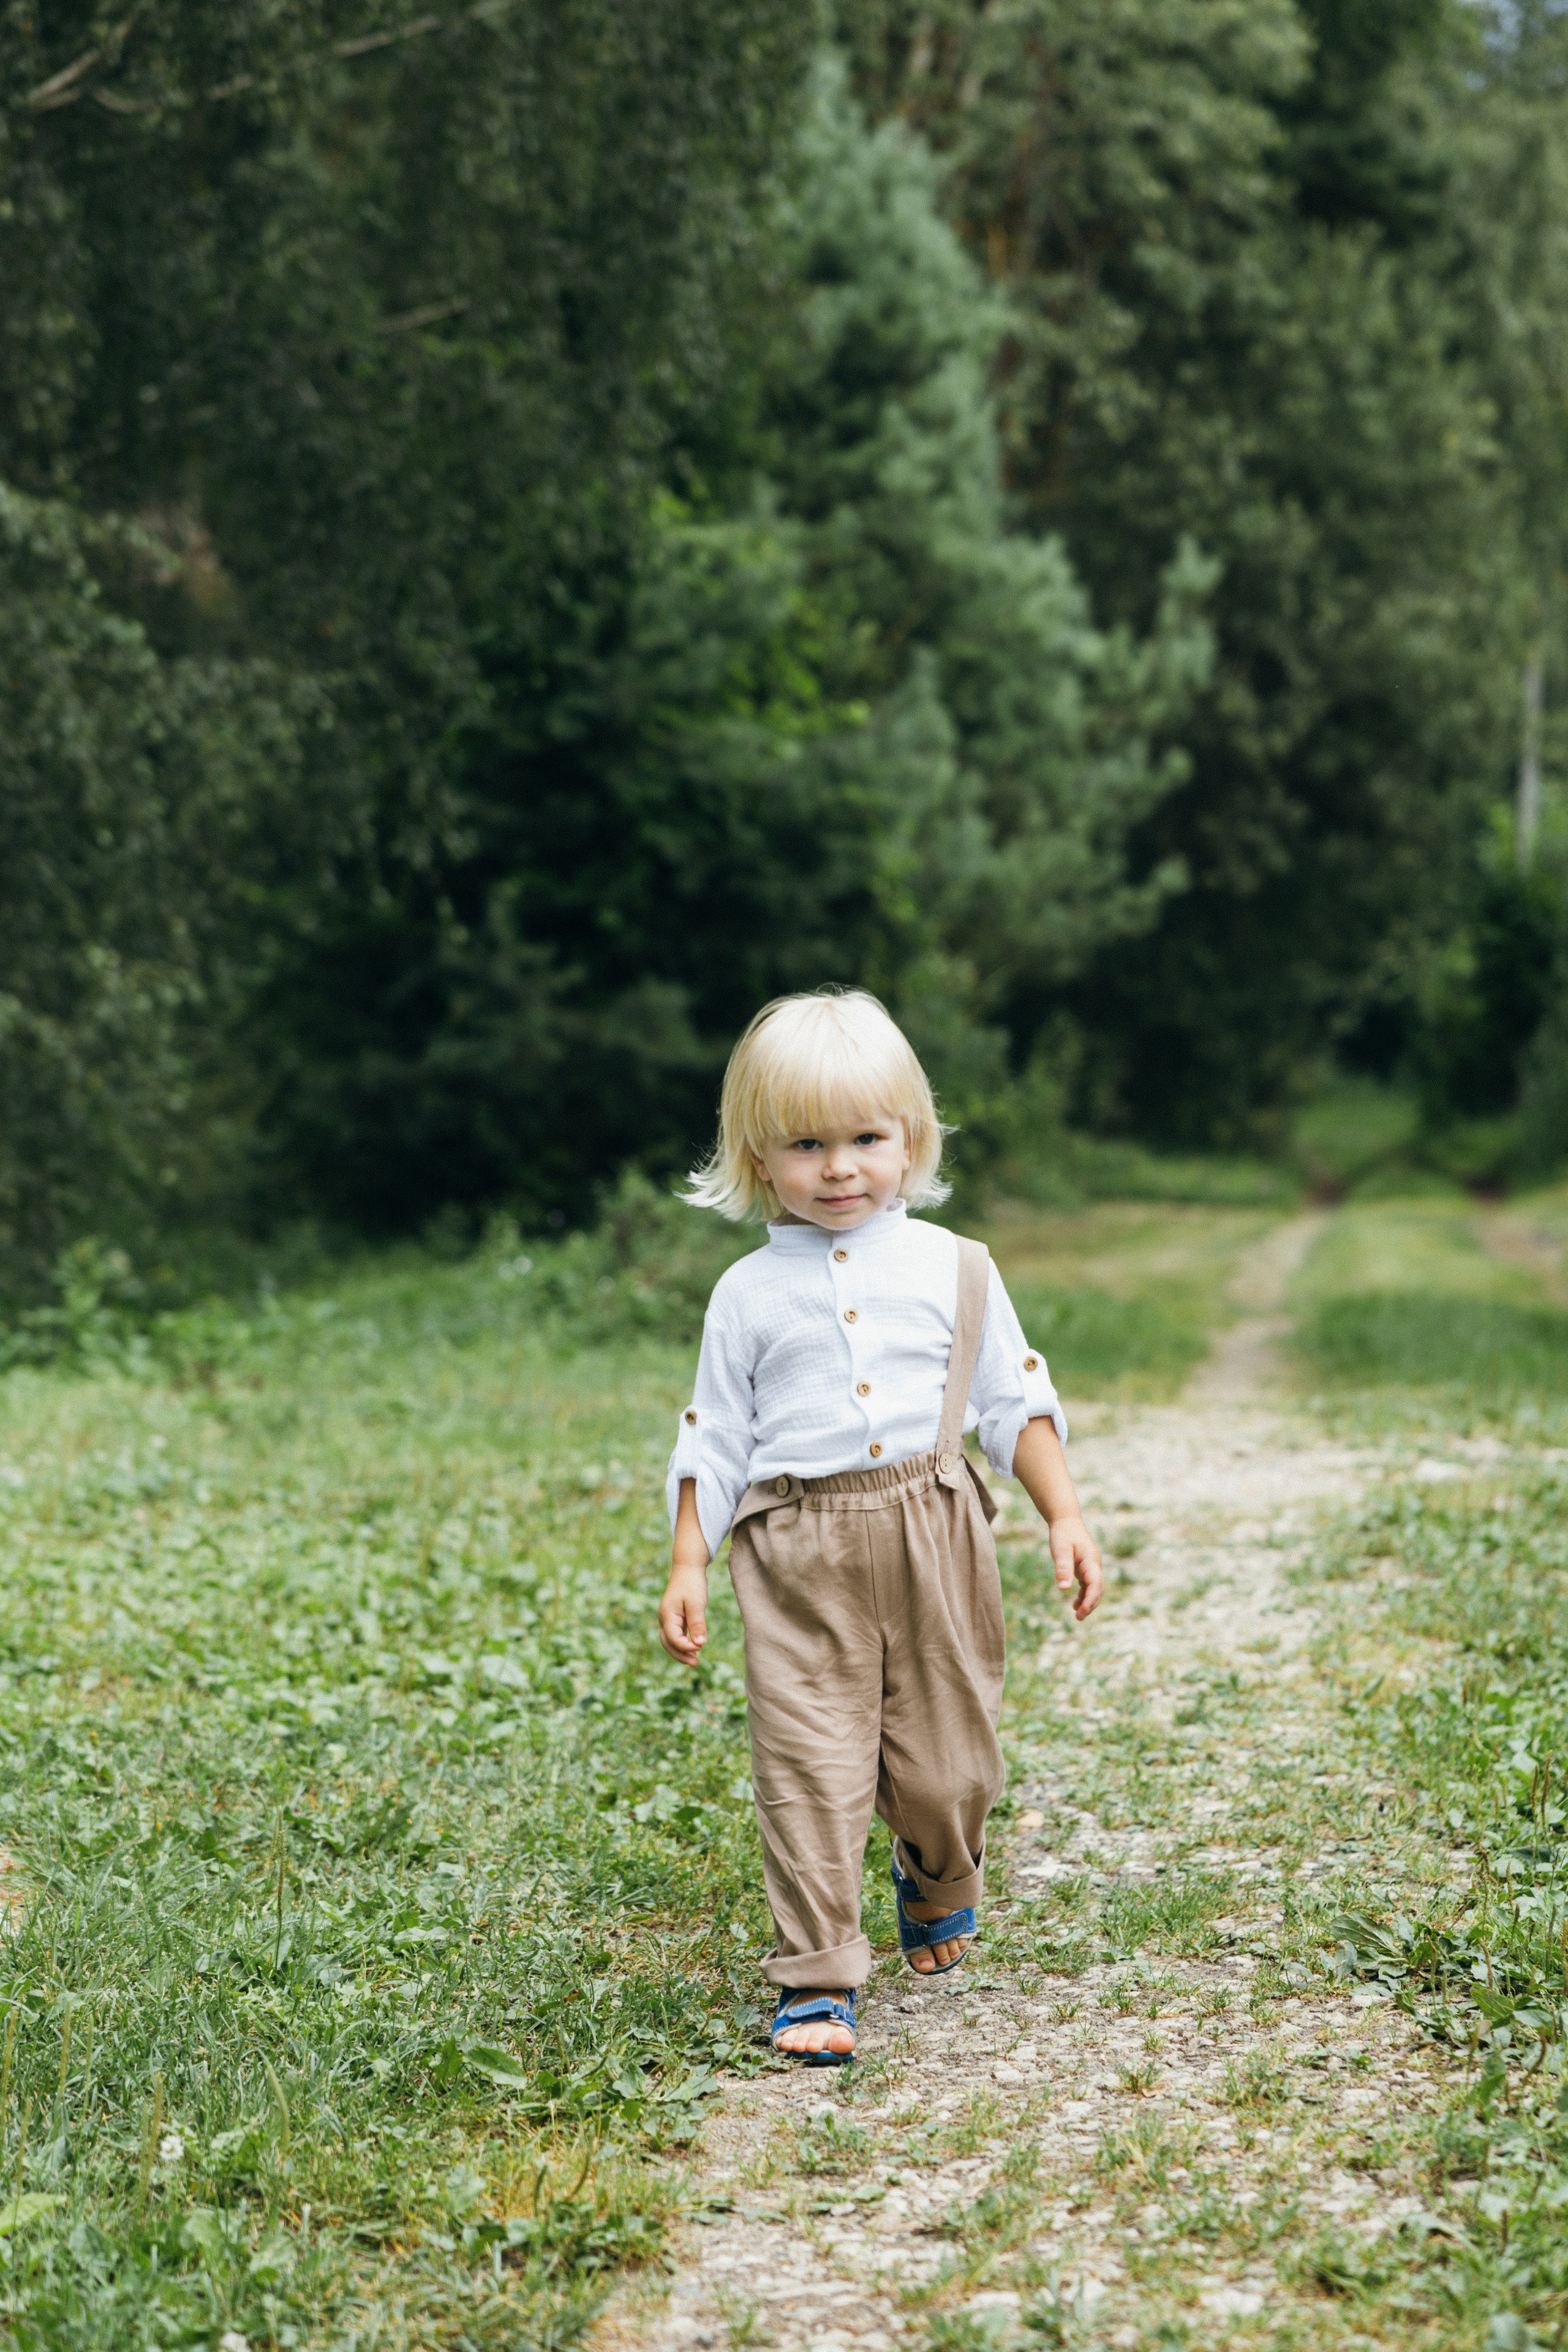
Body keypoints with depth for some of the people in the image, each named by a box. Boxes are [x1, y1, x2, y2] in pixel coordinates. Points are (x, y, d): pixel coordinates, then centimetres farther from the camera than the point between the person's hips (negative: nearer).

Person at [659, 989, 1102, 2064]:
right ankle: (817, 1978, 0)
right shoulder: (750, 1293, 5)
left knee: (947, 1760, 7)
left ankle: (938, 1884, 40)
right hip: (799, 1553, -1)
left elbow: (1017, 1401, 10)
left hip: (934, 1538, 1)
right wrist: (688, 1566, 1)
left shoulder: (953, 1269, 5)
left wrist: (1066, 1517, 2)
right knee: (809, 1764, -8)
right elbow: (714, 1440, 7)